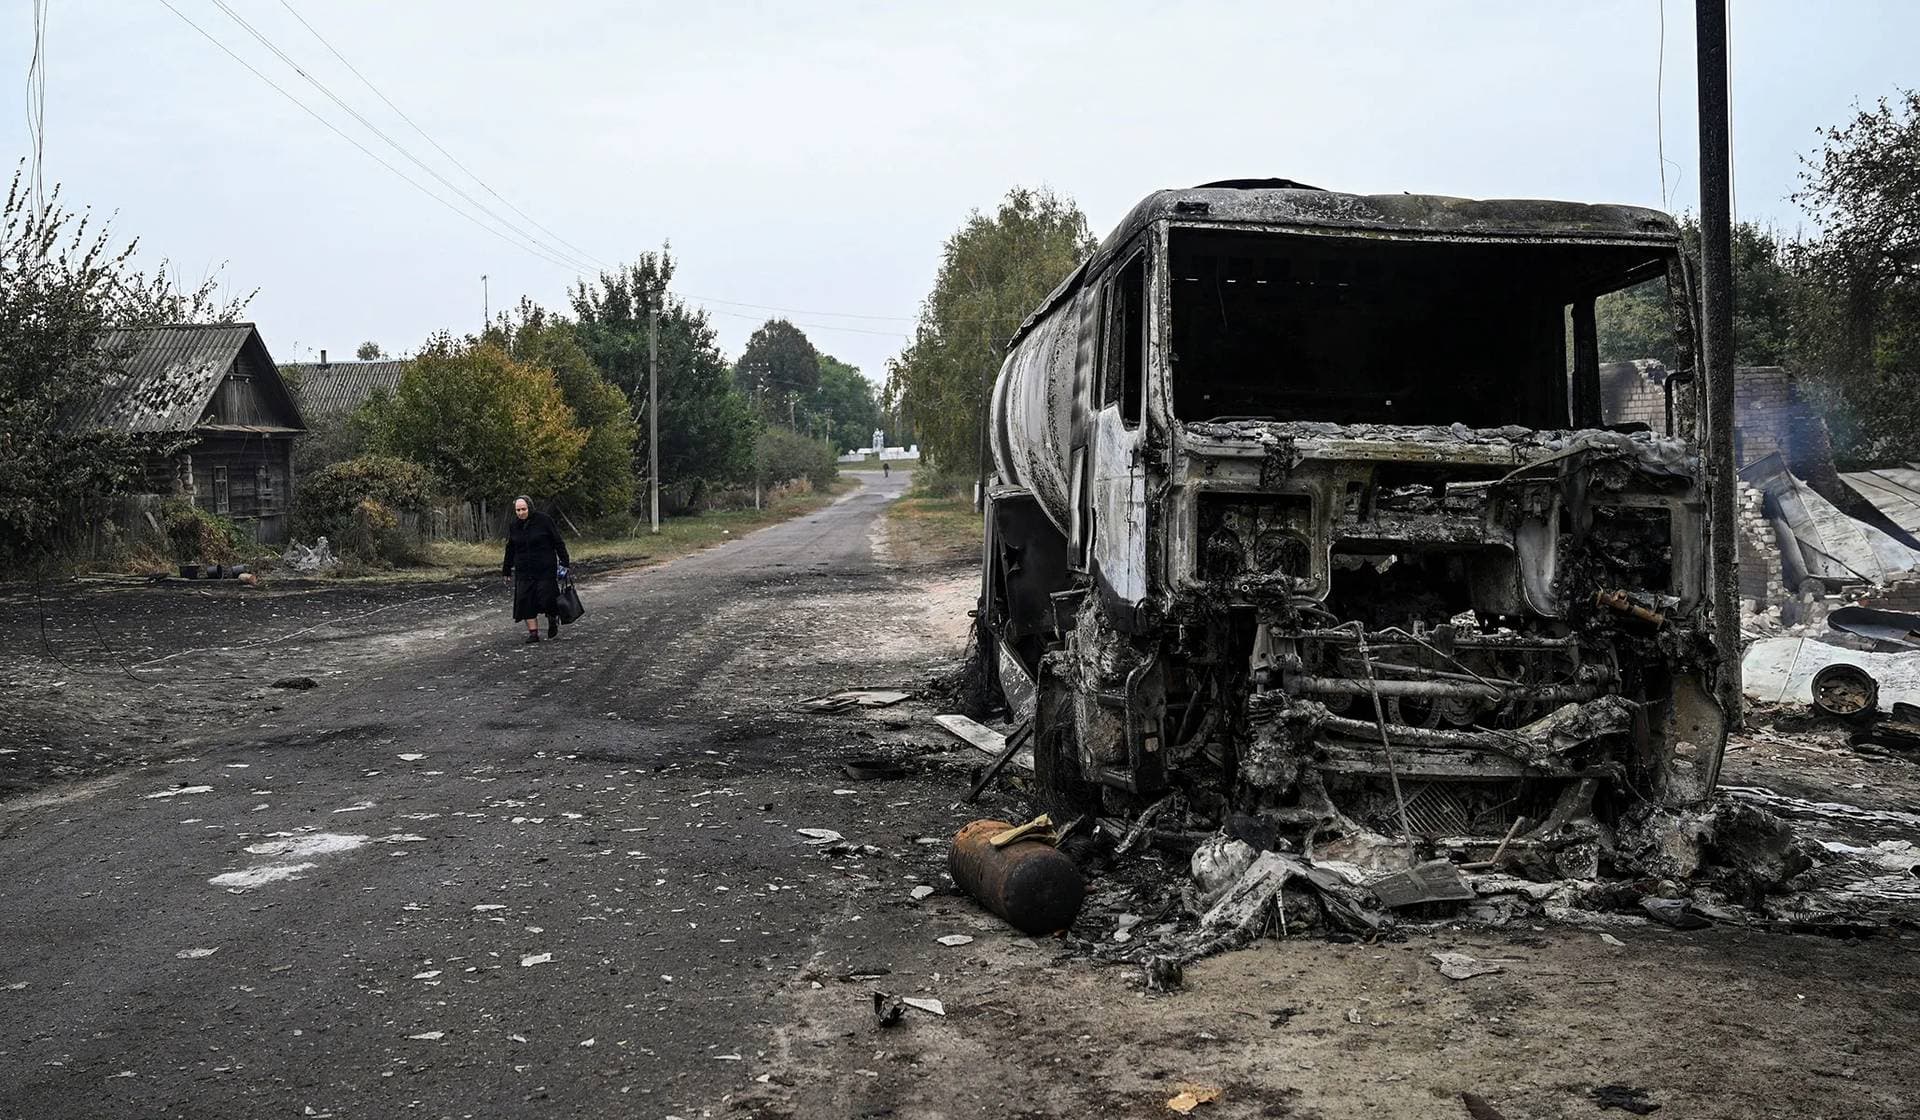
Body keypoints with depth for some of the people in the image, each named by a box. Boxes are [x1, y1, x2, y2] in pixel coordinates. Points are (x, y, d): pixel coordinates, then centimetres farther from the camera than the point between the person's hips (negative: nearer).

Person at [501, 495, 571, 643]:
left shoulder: (544, 521, -6)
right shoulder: (514, 526, 7)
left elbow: (558, 542, -2)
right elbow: (510, 549, 17)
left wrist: (565, 560, -5)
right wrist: (506, 568, 19)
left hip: (545, 569, -4)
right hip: (523, 571, 4)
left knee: (547, 597, -9)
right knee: (526, 600, -3)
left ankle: (553, 620, 22)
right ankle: (533, 633, 3)